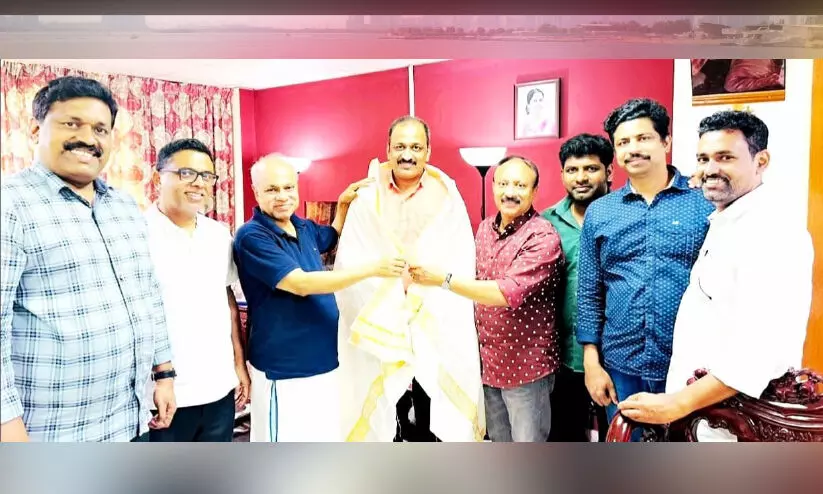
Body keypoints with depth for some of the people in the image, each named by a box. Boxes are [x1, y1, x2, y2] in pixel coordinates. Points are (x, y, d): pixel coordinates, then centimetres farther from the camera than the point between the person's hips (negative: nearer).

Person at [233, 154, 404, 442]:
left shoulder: (304, 227, 6)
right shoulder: (252, 237, -18)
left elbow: (332, 238, 29)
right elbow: (301, 284, -27)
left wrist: (344, 204, 9)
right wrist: (372, 268, -27)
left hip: (323, 361, 8)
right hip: (283, 369, -8)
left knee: (325, 437, 20)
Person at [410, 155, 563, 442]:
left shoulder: (543, 237, -18)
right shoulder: (485, 229, 4)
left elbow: (506, 293, -27)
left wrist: (442, 279, -26)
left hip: (525, 363, -7)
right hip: (487, 359, 7)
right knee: (499, 442, 22)